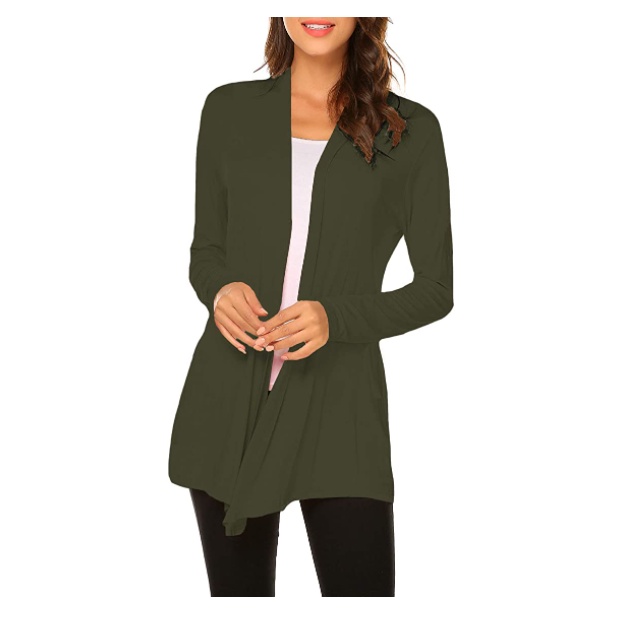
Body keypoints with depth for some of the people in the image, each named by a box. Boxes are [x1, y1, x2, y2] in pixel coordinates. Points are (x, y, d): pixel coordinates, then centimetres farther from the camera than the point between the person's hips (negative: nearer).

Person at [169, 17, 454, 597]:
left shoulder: (411, 131, 1)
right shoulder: (228, 110, 8)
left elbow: (435, 289, 3)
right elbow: (205, 252, 14)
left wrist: (335, 317, -14)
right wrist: (220, 291, -10)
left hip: (337, 402, -2)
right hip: (228, 399, 2)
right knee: (238, 593, 12)